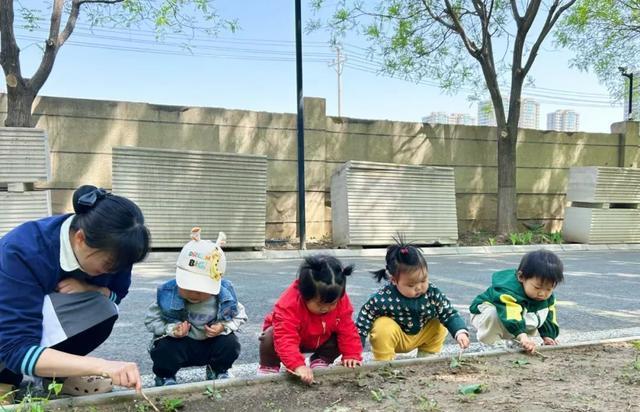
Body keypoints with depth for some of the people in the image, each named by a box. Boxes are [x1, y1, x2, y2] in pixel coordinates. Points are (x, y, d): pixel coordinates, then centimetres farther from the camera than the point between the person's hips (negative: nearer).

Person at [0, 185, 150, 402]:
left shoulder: (107, 247, -21)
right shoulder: (23, 251, -36)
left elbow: (117, 293, -3)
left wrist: (86, 288, -26)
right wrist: (102, 366, -51)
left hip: (48, 314, 6)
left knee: (103, 311, -25)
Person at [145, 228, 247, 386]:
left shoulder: (225, 295, -23)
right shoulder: (168, 294, -25)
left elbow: (240, 316, -4)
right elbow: (151, 320, -12)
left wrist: (223, 326, -25)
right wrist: (171, 329, -31)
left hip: (211, 344, 2)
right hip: (179, 344, -1)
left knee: (231, 344, -24)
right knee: (165, 349, -32)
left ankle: (218, 371, 12)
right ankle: (165, 376, 6)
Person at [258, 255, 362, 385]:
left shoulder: (341, 301, -29)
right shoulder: (289, 304, -43)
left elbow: (347, 330, -18)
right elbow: (286, 339, -49)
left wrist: (352, 355, -26)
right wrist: (298, 366, -59)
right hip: (286, 331, -3)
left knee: (338, 340, -19)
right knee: (270, 337, -32)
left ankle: (320, 361, 6)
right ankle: (269, 367, -4)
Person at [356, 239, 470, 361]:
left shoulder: (432, 293, -23)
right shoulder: (383, 299, -33)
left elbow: (449, 314, -13)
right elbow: (364, 318, -22)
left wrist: (460, 332, -32)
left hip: (421, 336, 5)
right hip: (395, 336, -4)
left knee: (440, 326, -11)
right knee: (383, 329, -33)